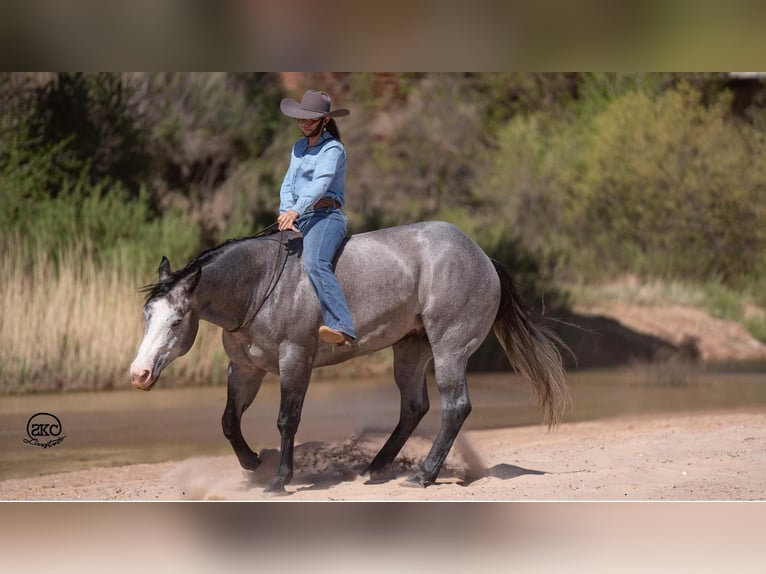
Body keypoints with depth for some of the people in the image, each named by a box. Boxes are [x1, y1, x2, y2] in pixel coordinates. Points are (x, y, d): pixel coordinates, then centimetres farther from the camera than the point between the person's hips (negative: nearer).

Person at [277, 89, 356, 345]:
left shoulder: (332, 149, -4)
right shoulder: (299, 147, 20)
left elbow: (320, 184, -20)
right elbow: (288, 185, 13)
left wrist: (296, 211, -34)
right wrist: (286, 212, -7)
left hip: (326, 215, -9)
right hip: (298, 218, 9)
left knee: (315, 263, -34)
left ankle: (341, 327, -46)